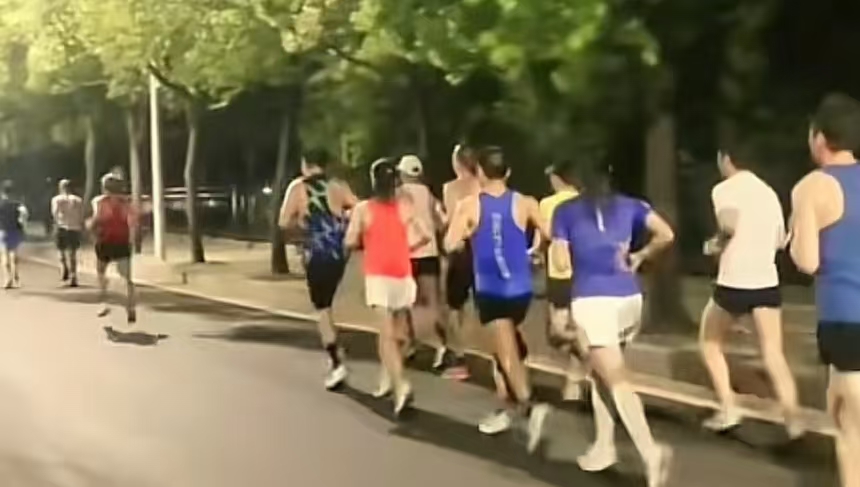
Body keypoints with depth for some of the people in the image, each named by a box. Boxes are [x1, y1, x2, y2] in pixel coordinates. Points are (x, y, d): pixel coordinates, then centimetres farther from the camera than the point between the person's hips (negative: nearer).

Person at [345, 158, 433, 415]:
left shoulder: (363, 208, -3)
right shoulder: (406, 206, 3)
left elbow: (351, 242, -7)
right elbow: (426, 235, -1)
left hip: (377, 274, -3)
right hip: (402, 273, 3)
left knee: (387, 333, -11)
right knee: (396, 333, 17)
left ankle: (400, 384, -28)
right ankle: (390, 378, 26)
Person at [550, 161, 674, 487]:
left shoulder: (566, 212, 5)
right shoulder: (629, 205, 12)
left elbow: (561, 263, 0)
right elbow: (666, 235, 0)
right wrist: (639, 257, 14)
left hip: (592, 301, -4)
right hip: (629, 299, 4)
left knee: (618, 381, -9)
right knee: (601, 372, 22)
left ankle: (651, 452, -26)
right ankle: (603, 447, 25)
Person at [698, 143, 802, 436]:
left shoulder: (724, 189, -5)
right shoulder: (768, 192, 15)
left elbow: (730, 225, -22)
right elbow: (780, 240, 19)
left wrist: (716, 244, -2)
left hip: (734, 283, -5)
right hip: (767, 283, 5)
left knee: (710, 343, 16)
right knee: (774, 355, 4)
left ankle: (728, 410, 9)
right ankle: (793, 421, -10)